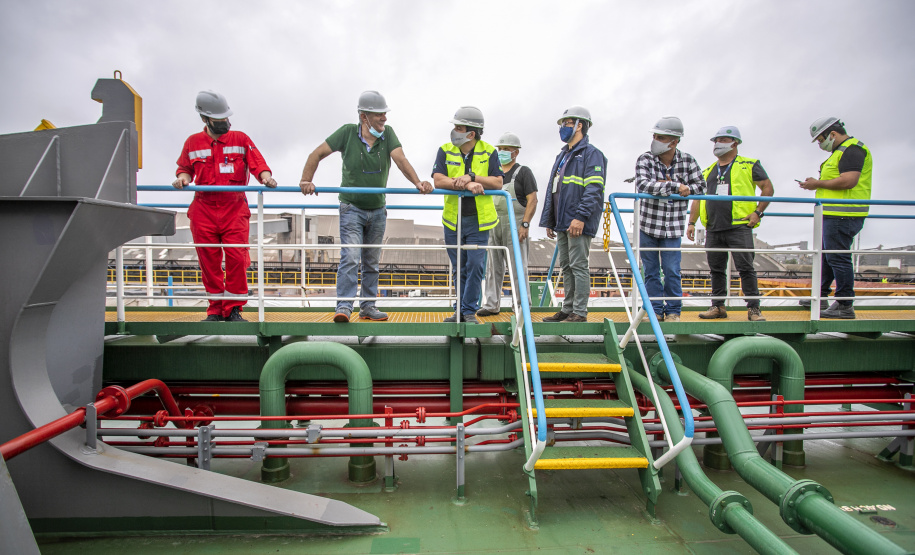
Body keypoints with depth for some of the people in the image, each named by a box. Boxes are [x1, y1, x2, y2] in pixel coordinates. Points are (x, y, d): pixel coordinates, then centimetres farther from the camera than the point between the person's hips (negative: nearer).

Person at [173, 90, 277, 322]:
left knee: (237, 258, -9)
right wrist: (182, 178, -1)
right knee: (209, 260, 4)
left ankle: (233, 309, 3)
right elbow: (185, 168, 21)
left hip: (235, 209, -2)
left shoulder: (240, 139, 8)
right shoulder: (193, 142, 12)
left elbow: (257, 163, 1)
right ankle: (216, 309, 15)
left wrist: (266, 177, -19)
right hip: (203, 209, 2)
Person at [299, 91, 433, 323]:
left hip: (377, 210, 4)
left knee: (372, 262, 10)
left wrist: (417, 183, -35)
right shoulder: (347, 132, -9)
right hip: (352, 208, -3)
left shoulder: (387, 133, -4)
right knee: (350, 257, -16)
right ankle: (343, 307, -13)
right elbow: (317, 154, -6)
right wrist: (306, 180, -19)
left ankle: (368, 306, 21)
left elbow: (400, 159, -18)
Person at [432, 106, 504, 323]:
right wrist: (466, 185, -21)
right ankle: (459, 311, 21)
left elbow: (498, 183, -7)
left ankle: (469, 311, 9)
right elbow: (438, 181, -10)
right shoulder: (445, 151, 2)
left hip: (478, 220, -1)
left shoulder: (488, 151, 1)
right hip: (453, 220, 2)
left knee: (475, 265, -5)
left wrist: (472, 177, -19)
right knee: (459, 269, 10)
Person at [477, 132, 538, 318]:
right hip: (493, 225, 6)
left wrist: (525, 225, -16)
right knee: (493, 266, 6)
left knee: (518, 267, -4)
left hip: (515, 226, -5)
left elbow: (532, 200, -6)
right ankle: (491, 305, 12)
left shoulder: (523, 172, 2)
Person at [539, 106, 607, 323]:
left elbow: (593, 189, -16)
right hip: (562, 222, 9)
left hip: (578, 223, -9)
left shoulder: (591, 154, -5)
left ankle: (580, 312, 1)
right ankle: (568, 309, 20)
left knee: (578, 266, -6)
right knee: (566, 266, 11)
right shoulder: (562, 155, 22)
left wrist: (580, 217, -24)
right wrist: (549, 221, 18)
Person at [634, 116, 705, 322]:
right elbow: (642, 184, -23)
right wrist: (674, 186, -26)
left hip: (673, 227, 0)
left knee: (672, 270, 0)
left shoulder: (687, 161, 0)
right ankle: (655, 310, 18)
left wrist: (674, 187, -13)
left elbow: (700, 186, 3)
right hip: (648, 224, 0)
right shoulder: (645, 159, -6)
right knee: (651, 270, 7)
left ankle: (673, 311, 16)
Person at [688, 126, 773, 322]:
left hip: (739, 227, -4)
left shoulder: (749, 165, 7)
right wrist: (691, 222, 11)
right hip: (713, 230, 5)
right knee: (716, 269, 8)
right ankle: (718, 306, 17)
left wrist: (757, 212, -5)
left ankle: (753, 308, 2)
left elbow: (768, 188, 6)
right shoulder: (708, 171, 20)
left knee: (746, 268, -5)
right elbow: (698, 197, 19)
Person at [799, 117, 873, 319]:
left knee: (838, 258, -9)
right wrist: (817, 184, 12)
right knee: (825, 256, 18)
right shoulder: (841, 151, 22)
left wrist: (818, 184, -13)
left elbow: (848, 181, -23)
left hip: (842, 216, -11)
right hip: (834, 215, 11)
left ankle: (845, 306, -3)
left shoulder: (852, 149, -11)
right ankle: (820, 296, 29)